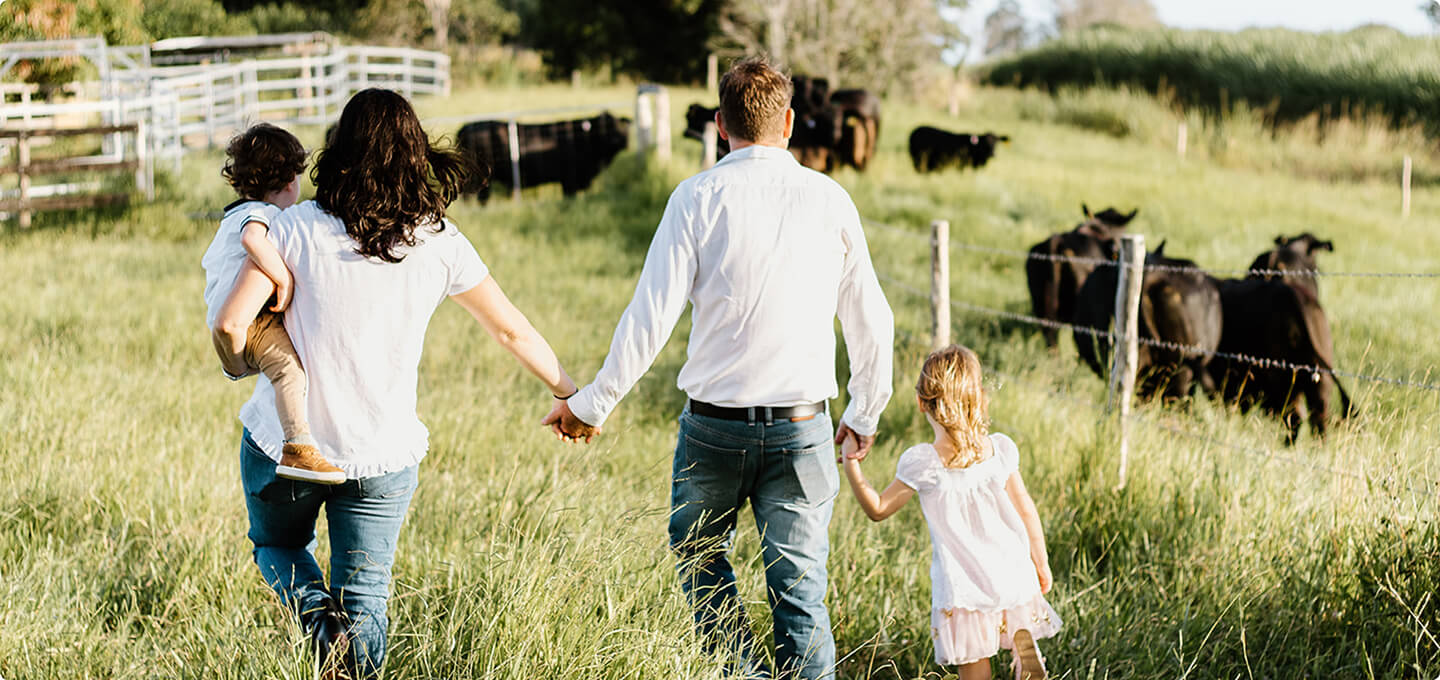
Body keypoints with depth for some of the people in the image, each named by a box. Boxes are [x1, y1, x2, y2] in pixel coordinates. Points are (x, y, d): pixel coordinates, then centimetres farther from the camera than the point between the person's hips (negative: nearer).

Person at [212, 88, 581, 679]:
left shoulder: (299, 227, -11)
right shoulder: (438, 242, -5)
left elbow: (231, 327, -15)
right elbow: (511, 330, 5)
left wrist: (244, 357, 9)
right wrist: (570, 393, 21)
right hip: (383, 454, 1)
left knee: (277, 545, 27)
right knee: (364, 597, 11)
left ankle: (320, 621, -2)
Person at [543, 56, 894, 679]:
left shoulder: (698, 197, -5)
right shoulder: (830, 200, 1)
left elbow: (652, 312, -10)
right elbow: (870, 319, 8)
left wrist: (594, 401, -1)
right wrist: (866, 412, 22)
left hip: (714, 422, -1)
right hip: (802, 427, 1)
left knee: (700, 557, 21)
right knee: (800, 589, 4)